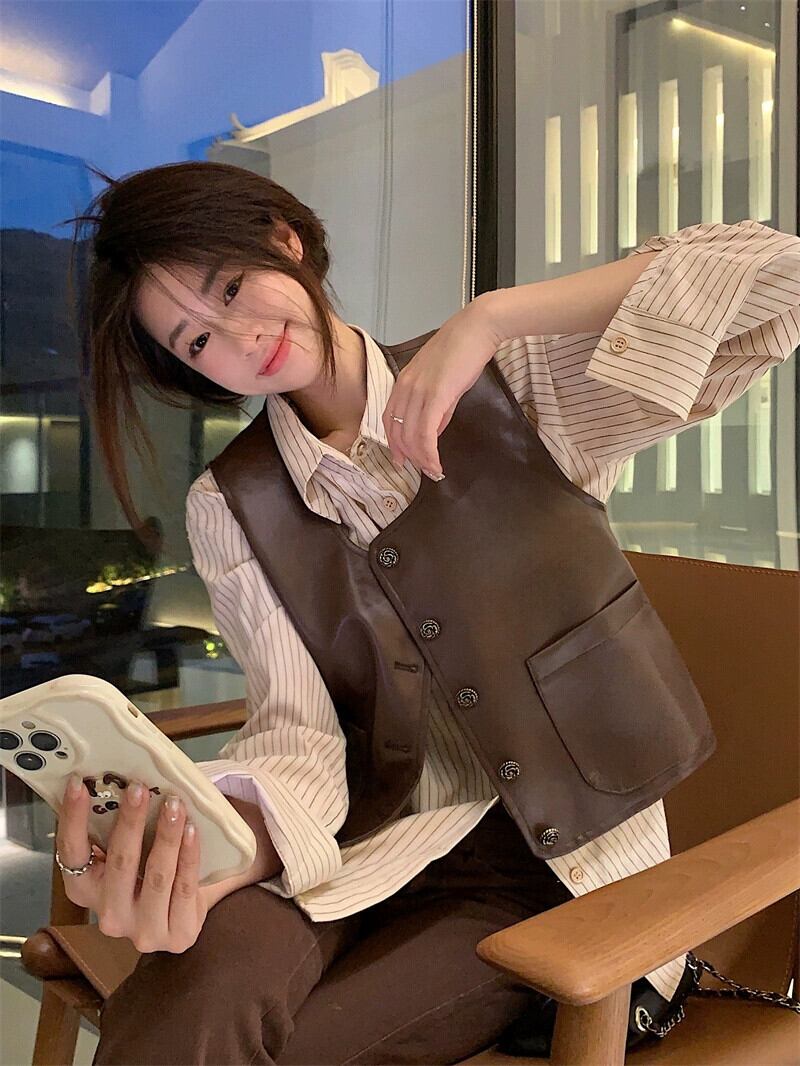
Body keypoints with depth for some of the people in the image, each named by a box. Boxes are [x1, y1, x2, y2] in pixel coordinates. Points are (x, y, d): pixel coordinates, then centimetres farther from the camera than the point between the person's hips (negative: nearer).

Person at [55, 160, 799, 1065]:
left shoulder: (511, 381, -2)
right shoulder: (229, 509, 3)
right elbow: (298, 737, -9)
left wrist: (486, 318, -21)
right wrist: (202, 855, -32)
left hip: (558, 860, -1)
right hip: (372, 846, 2)